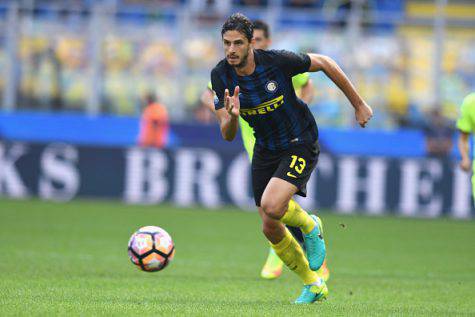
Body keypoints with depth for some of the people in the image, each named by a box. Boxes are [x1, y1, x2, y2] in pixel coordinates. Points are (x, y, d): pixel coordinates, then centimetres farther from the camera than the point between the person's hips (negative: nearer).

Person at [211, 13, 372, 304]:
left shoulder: (277, 61, -24)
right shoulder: (221, 76, -12)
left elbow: (323, 63, -8)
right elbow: (228, 135, -12)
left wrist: (359, 105, -1)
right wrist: (232, 116, -37)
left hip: (301, 144, -5)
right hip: (266, 149, 5)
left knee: (271, 206, -28)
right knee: (270, 229, 4)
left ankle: (309, 225, 8)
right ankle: (313, 285, 26)